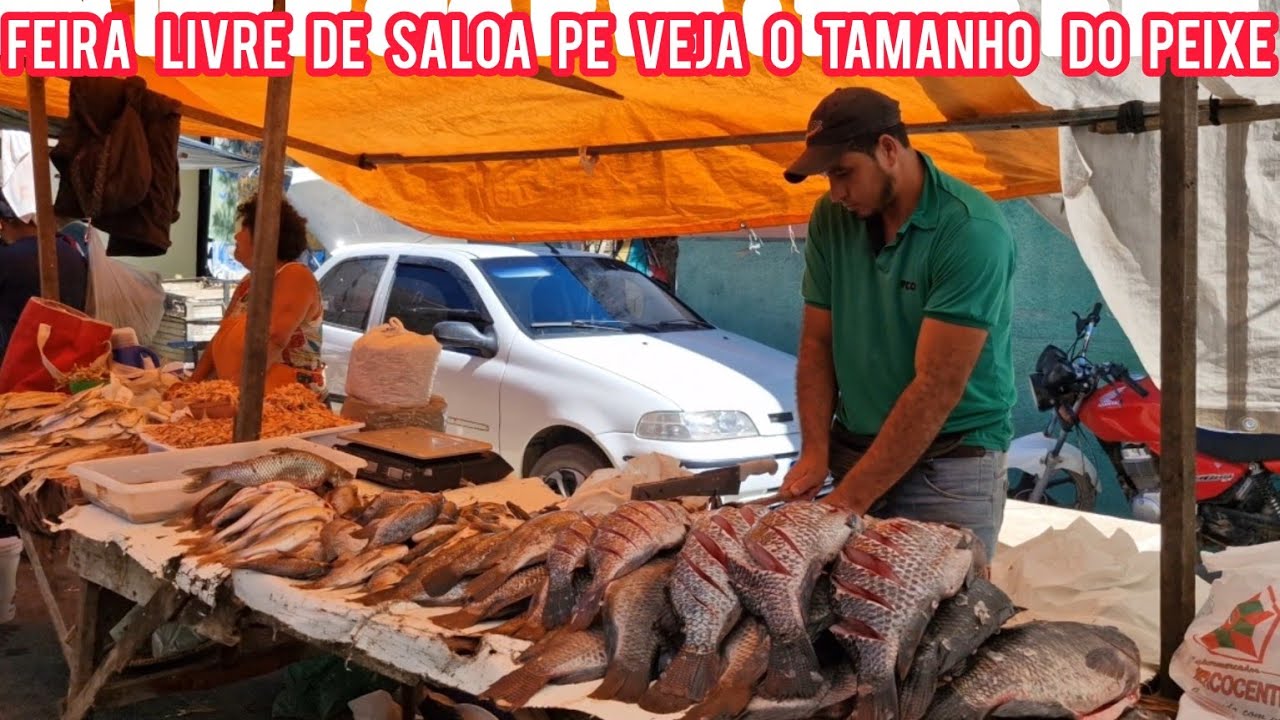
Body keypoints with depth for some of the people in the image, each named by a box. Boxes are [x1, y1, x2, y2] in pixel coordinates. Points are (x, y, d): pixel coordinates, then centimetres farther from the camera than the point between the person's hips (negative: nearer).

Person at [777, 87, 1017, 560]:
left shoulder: (970, 230, -19)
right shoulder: (831, 218, -1)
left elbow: (938, 387, -22)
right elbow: (817, 343, 4)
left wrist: (850, 498, -23)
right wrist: (815, 450, -10)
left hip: (950, 465, -4)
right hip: (855, 450, 5)